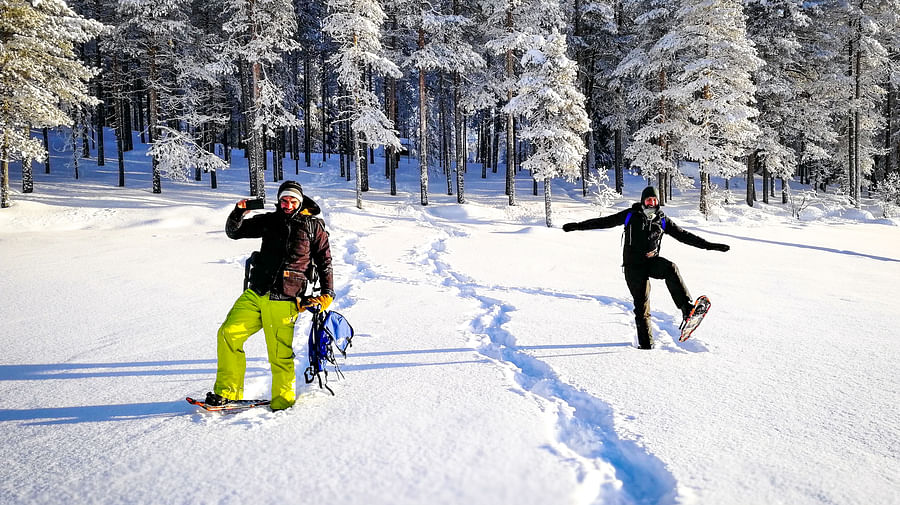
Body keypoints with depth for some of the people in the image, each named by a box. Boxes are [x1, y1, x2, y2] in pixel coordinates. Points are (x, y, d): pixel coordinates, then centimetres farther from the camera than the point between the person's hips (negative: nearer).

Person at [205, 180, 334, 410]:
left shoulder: (314, 226, 4)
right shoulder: (270, 220, 14)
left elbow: (324, 263, 8)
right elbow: (233, 232, 17)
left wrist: (327, 294, 0)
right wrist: (238, 213, -2)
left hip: (283, 301, -4)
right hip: (255, 295, 4)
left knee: (280, 354, -4)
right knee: (228, 334, -5)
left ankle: (283, 400, 15)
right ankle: (227, 392, 7)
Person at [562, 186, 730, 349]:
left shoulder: (662, 220, 7)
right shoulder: (631, 215, 1)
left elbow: (683, 235, 11)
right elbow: (605, 221, 3)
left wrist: (709, 246, 8)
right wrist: (578, 226, -1)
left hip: (652, 261, 2)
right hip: (634, 264, -2)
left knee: (670, 269, -31)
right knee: (641, 303, -3)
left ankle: (687, 308, -34)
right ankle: (645, 343, 6)